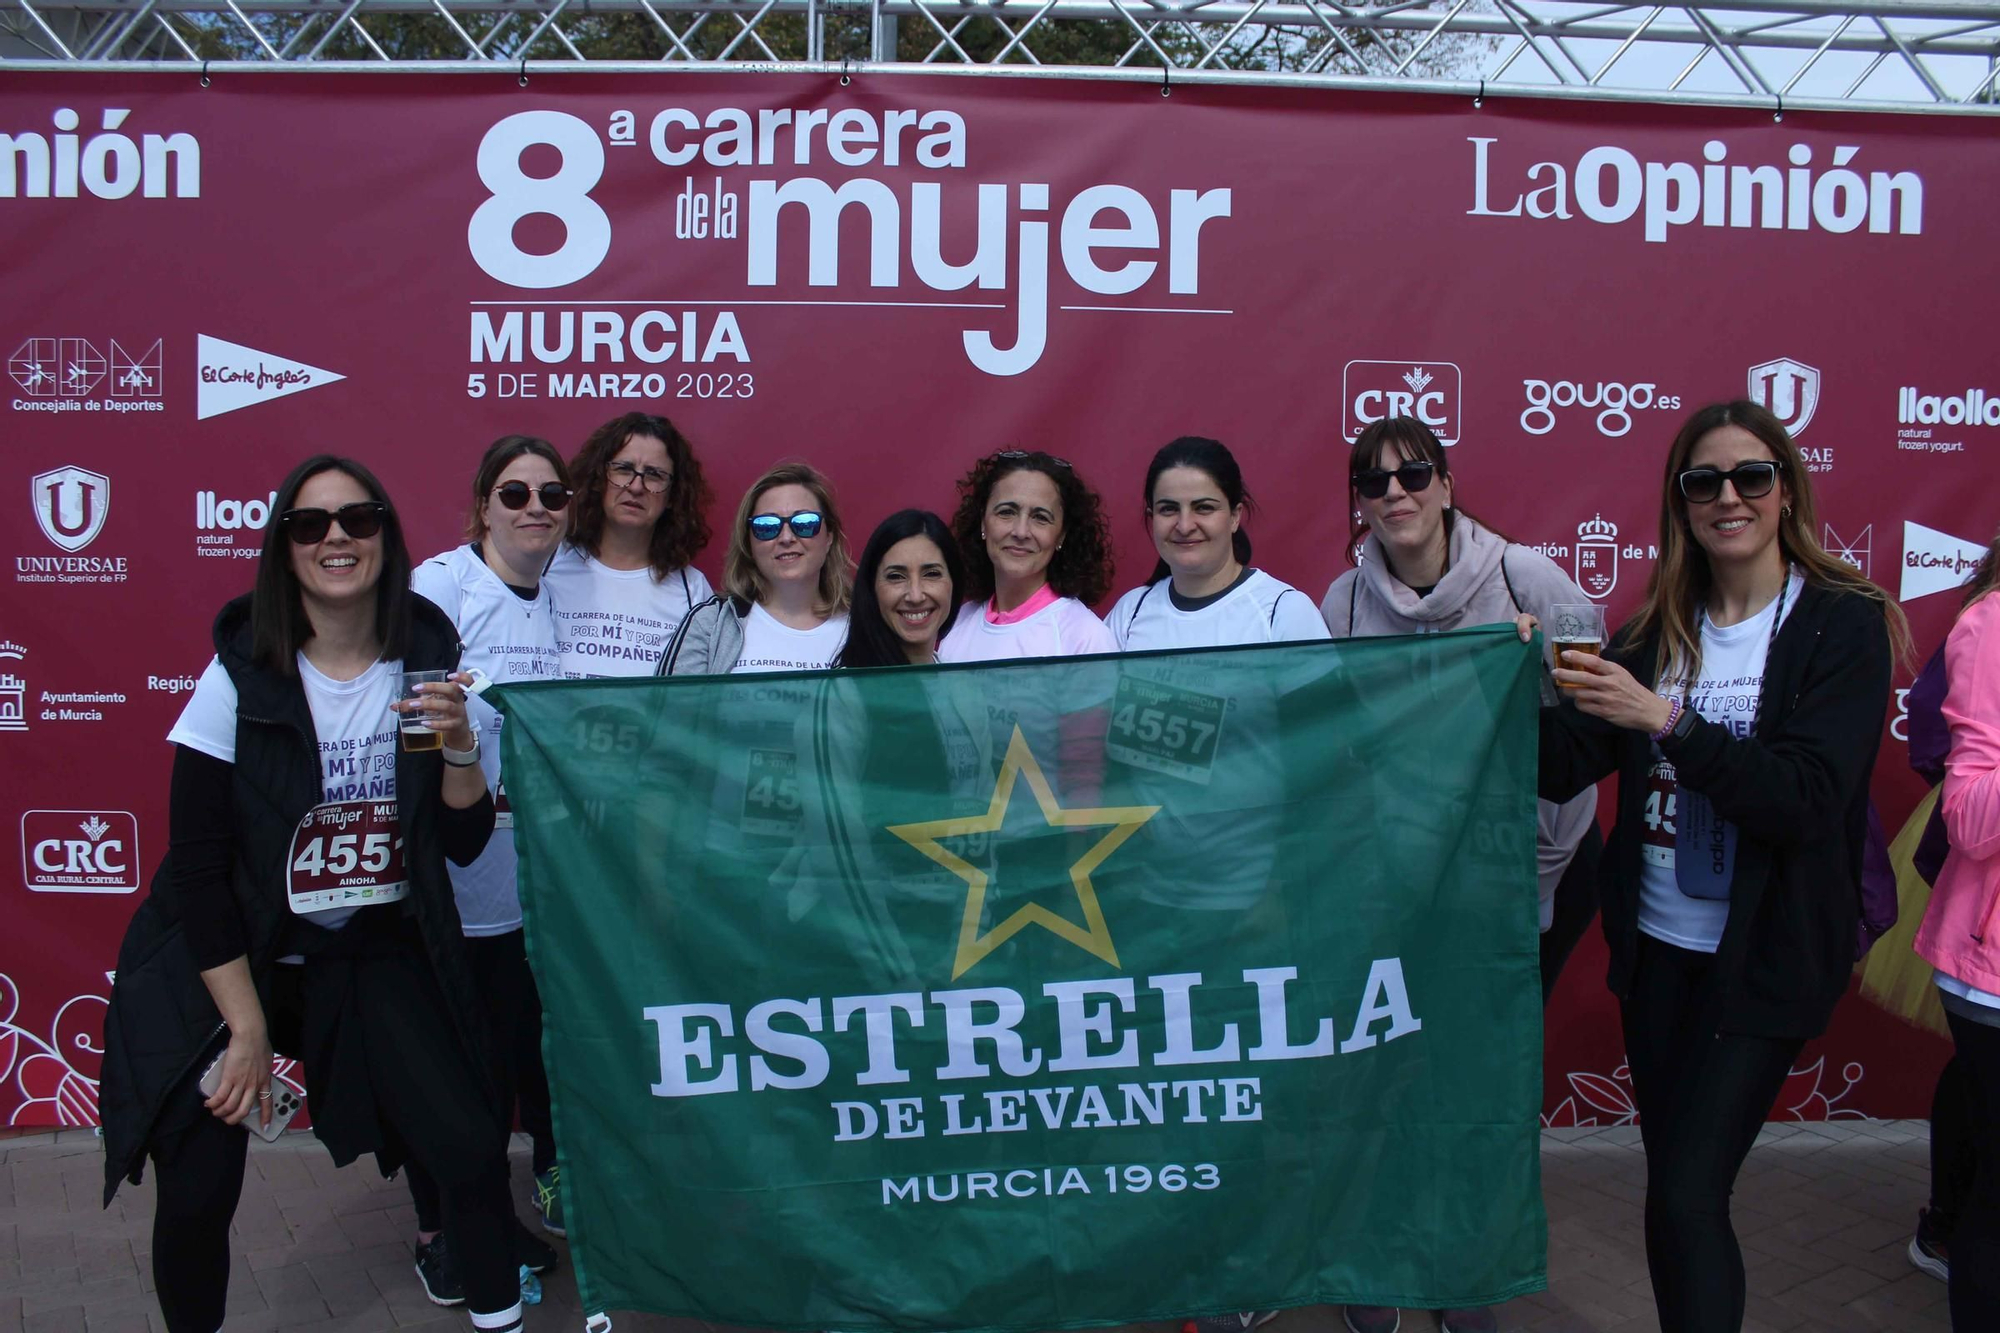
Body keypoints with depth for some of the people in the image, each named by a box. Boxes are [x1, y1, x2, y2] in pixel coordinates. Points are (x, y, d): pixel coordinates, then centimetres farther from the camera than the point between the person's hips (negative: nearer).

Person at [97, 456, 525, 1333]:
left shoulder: (427, 663, -6)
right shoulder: (241, 675, -13)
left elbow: (464, 844, -3)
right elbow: (197, 863, -10)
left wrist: (459, 746, -22)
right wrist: (247, 1026, -10)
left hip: (376, 952, 2)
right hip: (227, 956, -2)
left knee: (471, 1151, -5)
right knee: (198, 1192, -5)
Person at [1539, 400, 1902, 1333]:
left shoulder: (1844, 625, -7)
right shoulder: (1656, 630, 5)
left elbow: (1806, 799, -18)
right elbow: (1564, 772, -1)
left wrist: (1666, 720, -27)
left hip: (1765, 956, -4)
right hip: (1656, 943, 5)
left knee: (1687, 1196, -7)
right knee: (1670, 1182, 14)